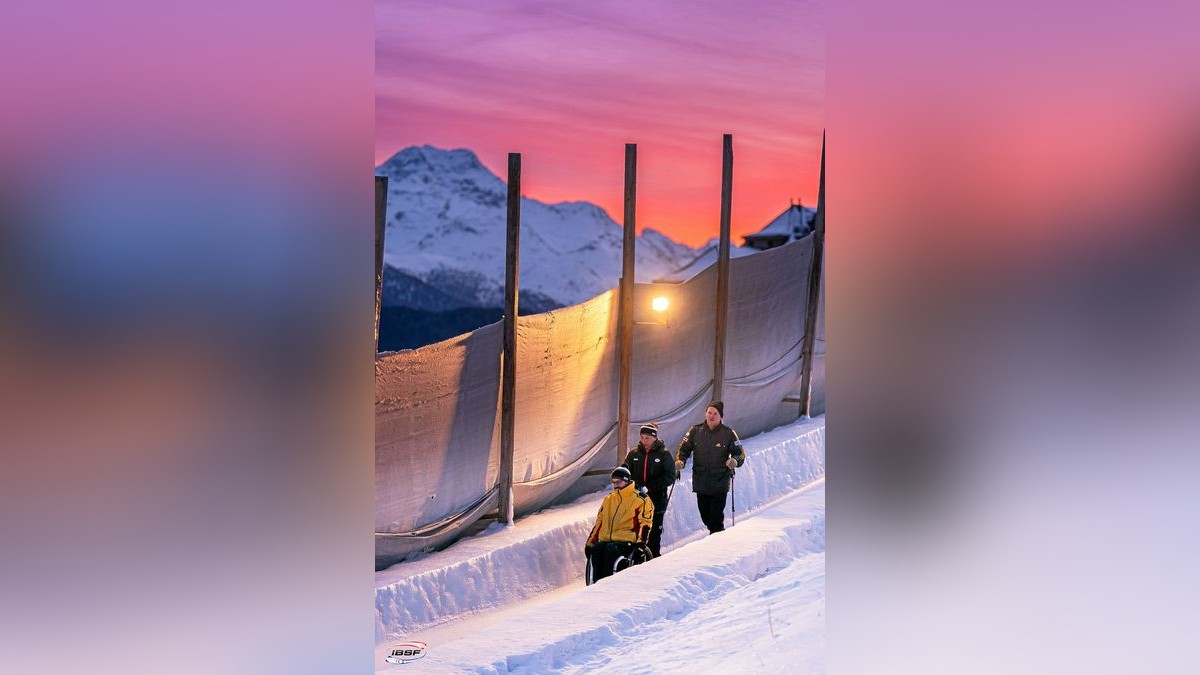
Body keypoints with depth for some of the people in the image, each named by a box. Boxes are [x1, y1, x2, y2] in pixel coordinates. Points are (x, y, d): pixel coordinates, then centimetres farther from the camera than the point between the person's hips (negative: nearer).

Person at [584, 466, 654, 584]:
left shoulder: (640, 500, 5)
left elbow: (645, 524, 0)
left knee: (611, 549, -34)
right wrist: (590, 543, 16)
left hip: (626, 542, -5)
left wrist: (641, 542, -15)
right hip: (606, 540, 5)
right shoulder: (608, 499, 22)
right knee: (596, 549, -27)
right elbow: (599, 522, 23)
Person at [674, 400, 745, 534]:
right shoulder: (695, 431, 3)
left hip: (720, 484, -3)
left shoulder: (728, 434, -2)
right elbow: (684, 448, 6)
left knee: (716, 518, -8)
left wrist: (735, 461, -23)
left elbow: (740, 453, 0)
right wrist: (680, 460, -15)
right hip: (700, 482, 3)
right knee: (705, 516, 12)